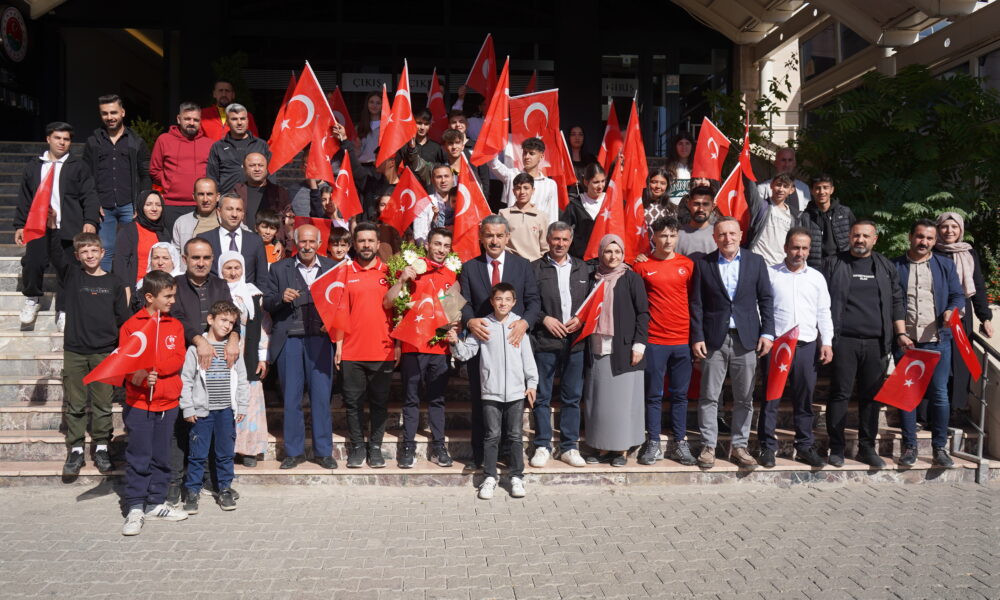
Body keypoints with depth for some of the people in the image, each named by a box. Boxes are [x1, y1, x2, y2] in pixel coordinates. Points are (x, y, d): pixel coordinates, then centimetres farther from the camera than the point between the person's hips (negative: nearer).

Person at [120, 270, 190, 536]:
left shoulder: (175, 326, 7)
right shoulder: (131, 325, -3)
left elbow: (178, 359, -4)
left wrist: (152, 369, -19)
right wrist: (139, 377, -26)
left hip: (168, 403, 4)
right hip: (138, 403, -4)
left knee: (161, 457, 12)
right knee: (138, 458, 0)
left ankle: (156, 504, 22)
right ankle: (135, 509, 8)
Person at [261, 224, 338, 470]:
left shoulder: (331, 268, 10)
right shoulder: (279, 269, 10)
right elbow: (265, 303, 7)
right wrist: (281, 298, -13)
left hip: (320, 338, 0)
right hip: (289, 339, 1)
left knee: (321, 396, 2)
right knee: (291, 397, 6)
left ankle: (324, 451, 12)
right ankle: (294, 451, 17)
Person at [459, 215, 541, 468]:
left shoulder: (523, 266, 8)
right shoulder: (469, 268, 7)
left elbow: (533, 301, 3)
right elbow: (463, 302, 0)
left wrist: (524, 322, -17)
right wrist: (470, 320, -22)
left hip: (513, 340, 0)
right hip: (481, 340, 0)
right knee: (480, 401, 6)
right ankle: (480, 455, 16)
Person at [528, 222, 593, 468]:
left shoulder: (584, 269, 13)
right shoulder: (535, 268, 3)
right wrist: (544, 319, -10)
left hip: (575, 340, 3)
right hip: (544, 340, -2)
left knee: (572, 397, 7)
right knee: (542, 397, 3)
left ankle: (569, 447, 17)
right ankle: (542, 446, 13)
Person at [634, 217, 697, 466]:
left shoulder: (688, 264, 6)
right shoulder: (642, 266, 1)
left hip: (683, 339, 2)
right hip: (654, 340, -2)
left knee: (680, 394, 9)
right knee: (654, 395, 4)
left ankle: (680, 444, 17)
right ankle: (653, 444, 12)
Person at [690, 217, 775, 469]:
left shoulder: (756, 262, 7)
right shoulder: (703, 263, 3)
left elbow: (765, 299, 7)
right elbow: (696, 303, 1)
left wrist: (767, 332, -2)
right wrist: (696, 337, -6)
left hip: (746, 339, 1)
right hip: (714, 339, -1)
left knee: (744, 398, 7)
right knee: (709, 396, 2)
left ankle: (739, 445, 19)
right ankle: (708, 446, 13)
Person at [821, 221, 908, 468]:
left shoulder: (886, 267, 14)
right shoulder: (833, 264, 6)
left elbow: (897, 301, 18)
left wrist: (900, 333, 9)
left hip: (876, 343, 3)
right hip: (843, 340, -3)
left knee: (871, 396, 7)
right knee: (840, 394, -1)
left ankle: (867, 448, 17)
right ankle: (836, 447, 8)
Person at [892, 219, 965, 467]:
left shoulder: (946, 265, 11)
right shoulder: (894, 267, 6)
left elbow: (958, 295, 8)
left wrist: (952, 310, -14)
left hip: (937, 340, 1)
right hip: (905, 342, -1)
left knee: (939, 394, 2)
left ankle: (940, 447, 13)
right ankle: (909, 446, 15)